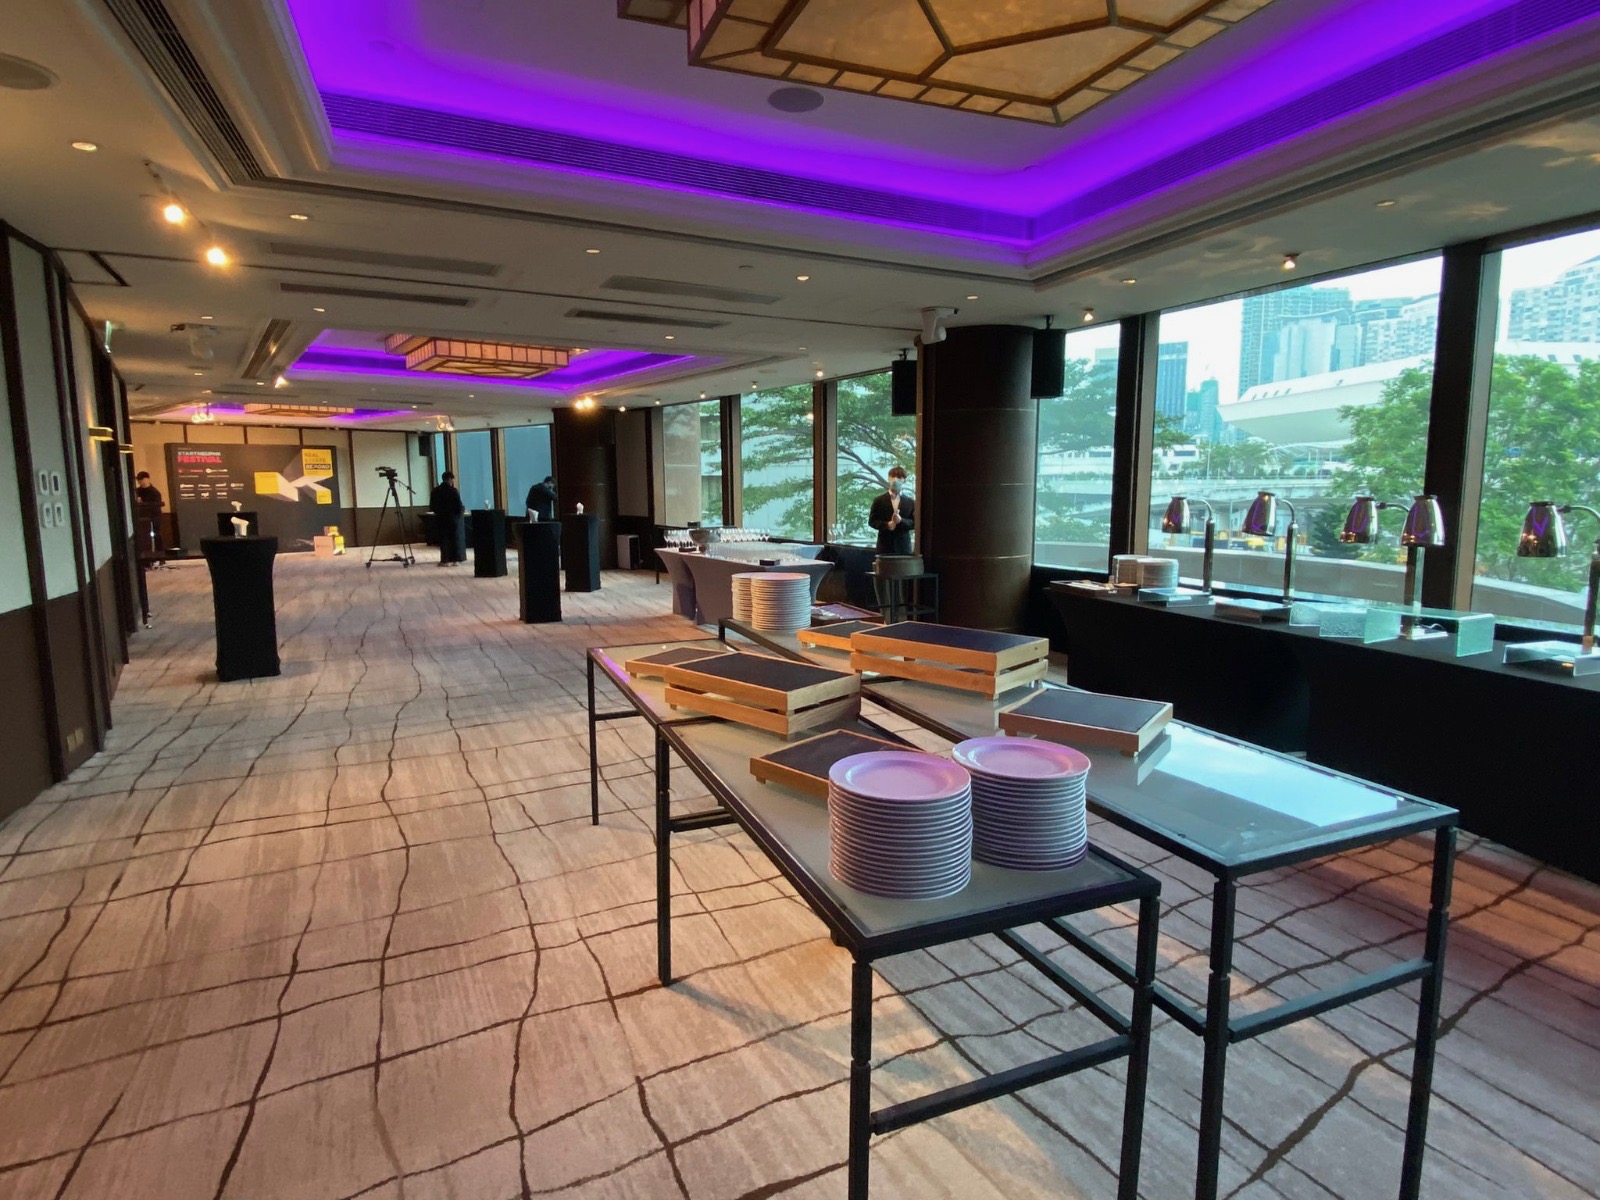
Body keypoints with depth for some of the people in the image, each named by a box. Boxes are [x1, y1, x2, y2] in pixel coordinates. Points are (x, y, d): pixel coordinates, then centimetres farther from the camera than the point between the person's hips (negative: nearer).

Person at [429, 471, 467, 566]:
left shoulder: (435, 491, 3)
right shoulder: (453, 491, -13)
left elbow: (431, 506, 7)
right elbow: (459, 507, -15)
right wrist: (463, 508, 7)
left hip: (440, 519, 5)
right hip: (452, 519, -5)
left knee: (443, 539, 10)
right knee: (454, 539, 6)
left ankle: (445, 560, 9)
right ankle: (453, 559, 7)